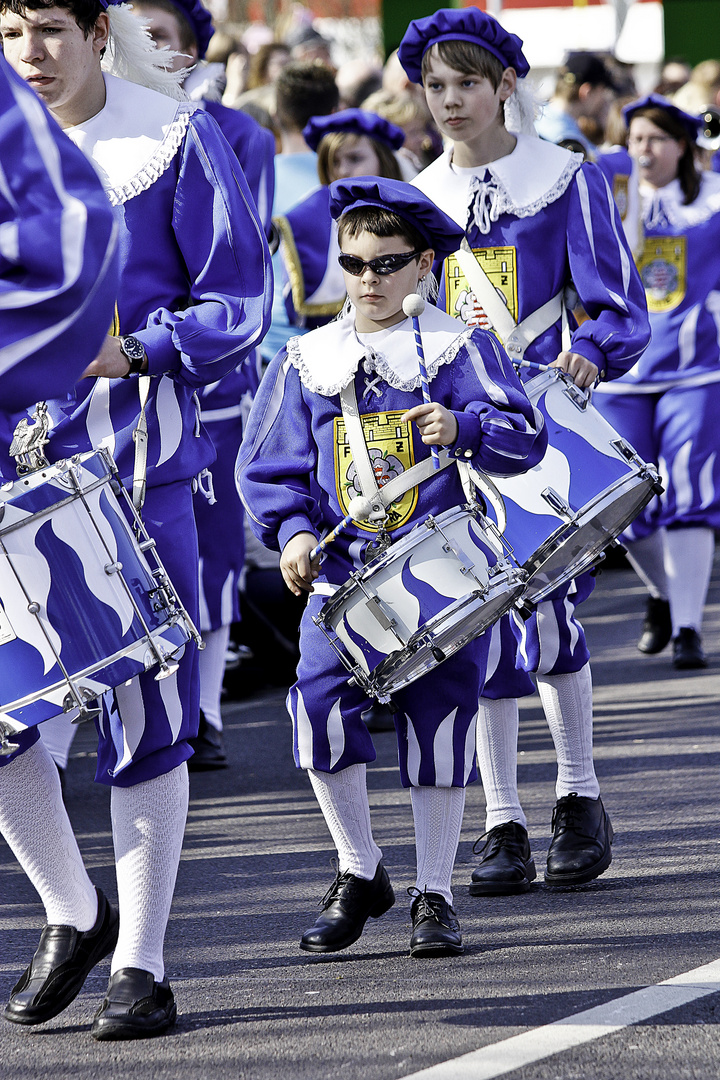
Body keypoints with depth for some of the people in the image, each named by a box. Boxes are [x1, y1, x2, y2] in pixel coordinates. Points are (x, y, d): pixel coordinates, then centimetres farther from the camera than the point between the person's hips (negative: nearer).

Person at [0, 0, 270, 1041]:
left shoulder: (173, 139, -4)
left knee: (143, 704, 0)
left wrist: (137, 349, -19)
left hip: (133, 454, -3)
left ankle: (142, 963, 10)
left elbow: (241, 300, -4)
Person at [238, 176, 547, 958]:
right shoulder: (305, 360, 9)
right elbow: (269, 464, 10)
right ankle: (359, 874, 3)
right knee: (321, 705, -15)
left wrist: (463, 429, -25)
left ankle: (434, 895, 15)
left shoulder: (458, 349, 1)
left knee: (437, 725, 1)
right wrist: (291, 529, -7)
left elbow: (525, 438, -6)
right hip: (342, 574, 2)